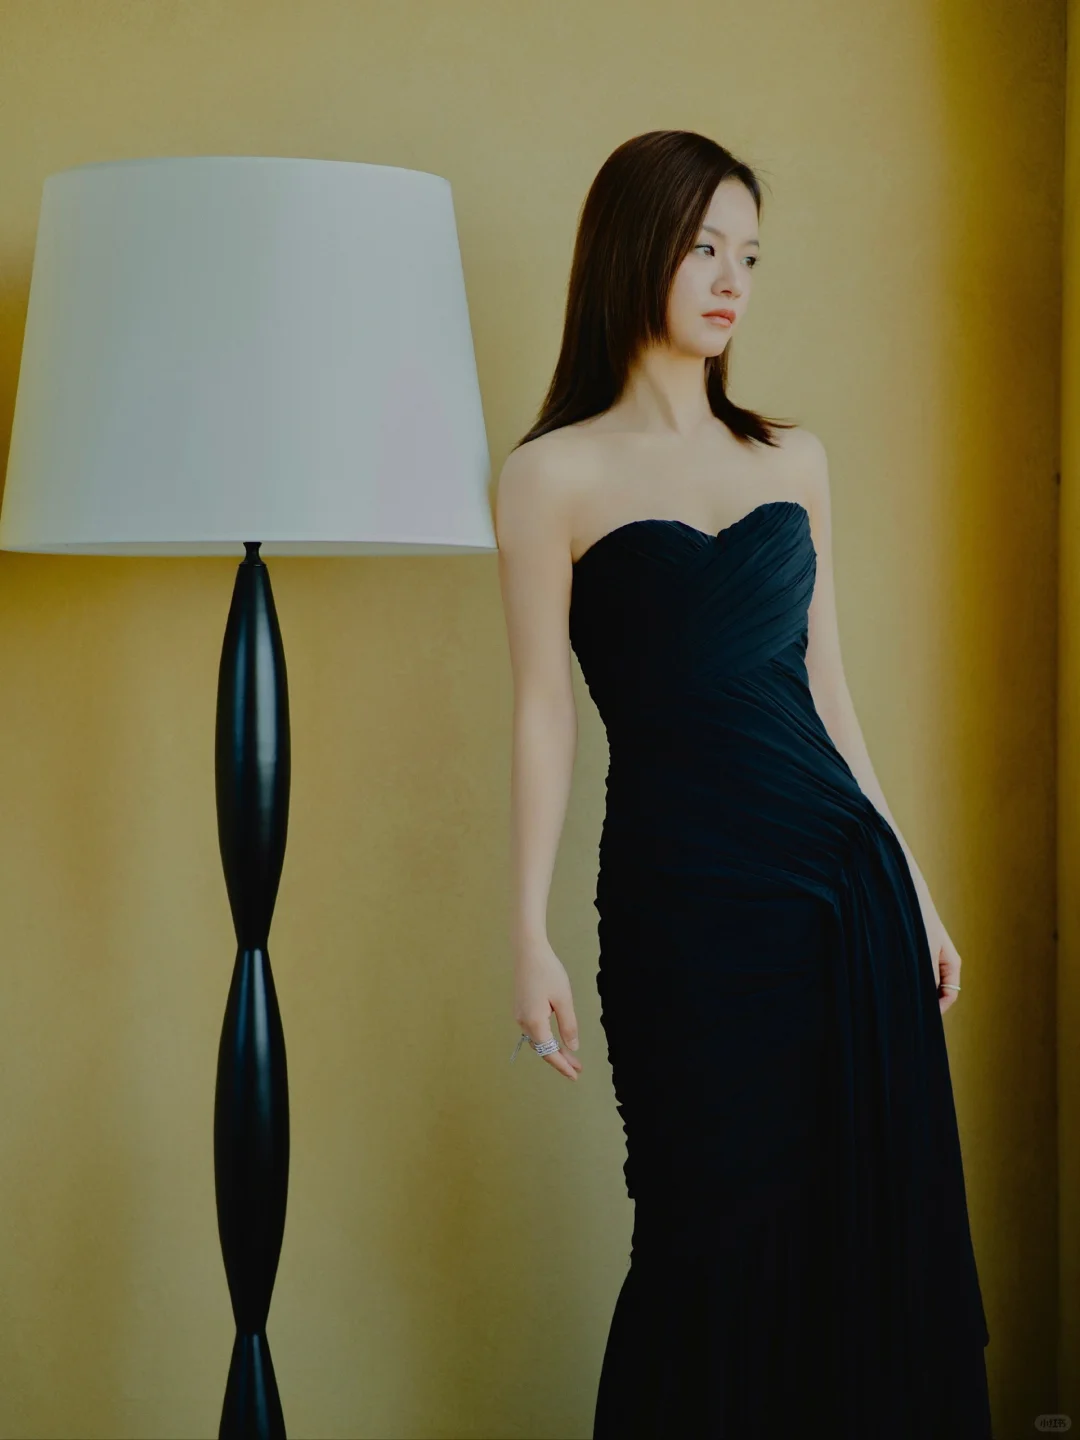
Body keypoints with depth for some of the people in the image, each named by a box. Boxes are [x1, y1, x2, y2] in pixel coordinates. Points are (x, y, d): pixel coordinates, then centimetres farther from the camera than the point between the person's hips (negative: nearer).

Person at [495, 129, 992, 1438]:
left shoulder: (791, 459, 12)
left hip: (846, 870, 5)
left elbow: (823, 688, 15)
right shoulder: (555, 474, -1)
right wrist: (528, 934, -8)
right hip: (685, 891, -4)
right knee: (719, 1245, 2)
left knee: (883, 1223, 7)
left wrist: (912, 886, 15)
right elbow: (544, 712, -3)